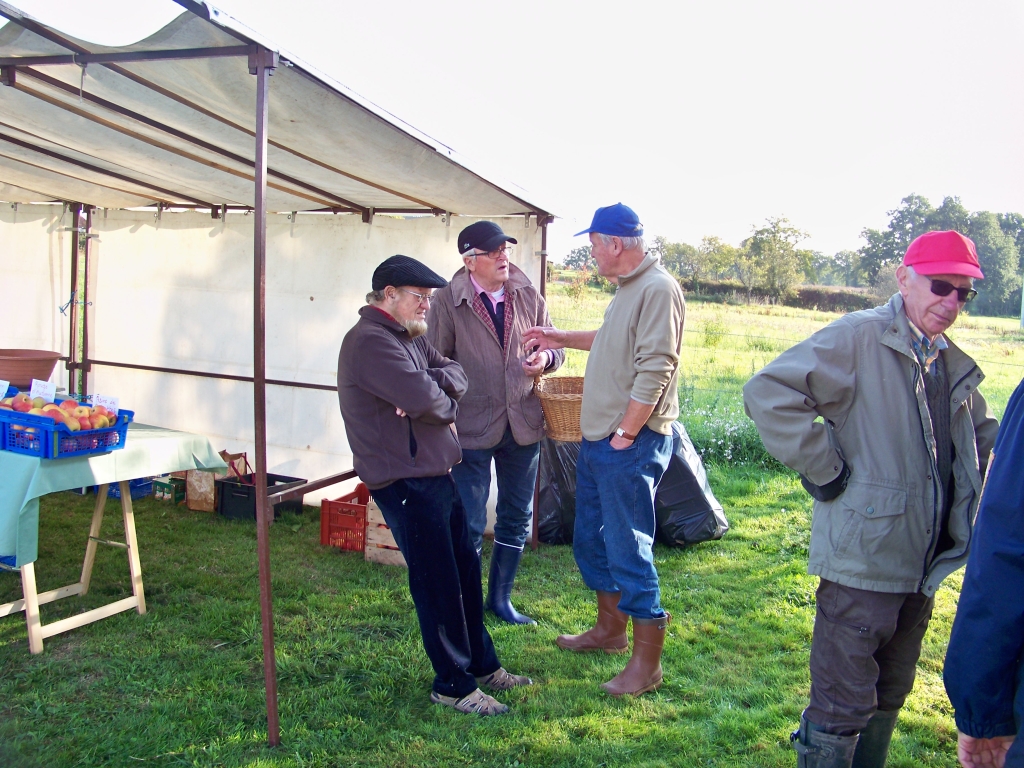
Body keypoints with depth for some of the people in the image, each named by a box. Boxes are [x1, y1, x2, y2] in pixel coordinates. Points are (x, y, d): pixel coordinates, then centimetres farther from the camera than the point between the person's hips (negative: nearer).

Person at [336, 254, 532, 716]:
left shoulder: (409, 337, 16)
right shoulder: (371, 341, -18)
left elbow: (455, 375, 8)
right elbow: (424, 400, -28)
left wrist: (434, 384, -15)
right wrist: (447, 404, -5)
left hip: (434, 472, 10)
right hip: (404, 482, -10)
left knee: (466, 570, 17)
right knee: (439, 583, -1)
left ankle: (482, 665, 32)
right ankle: (454, 686, 14)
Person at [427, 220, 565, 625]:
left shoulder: (528, 297, 5)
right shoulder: (448, 301, -7)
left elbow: (554, 347, 13)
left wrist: (546, 358, -10)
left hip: (523, 424, 5)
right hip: (472, 426, -5)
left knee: (516, 519, 16)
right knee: (469, 524, 1)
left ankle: (500, 598, 34)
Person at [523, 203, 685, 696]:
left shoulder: (658, 289, -18)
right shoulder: (626, 289, 14)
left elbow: (655, 369, -23)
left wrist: (625, 434, -21)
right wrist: (564, 339, 30)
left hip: (631, 445, -10)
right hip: (599, 438, 11)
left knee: (629, 549, -3)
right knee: (592, 539, 20)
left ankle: (646, 664, 10)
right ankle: (609, 631, 38)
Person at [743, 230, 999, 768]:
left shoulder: (953, 365, 11)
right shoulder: (860, 337, -13)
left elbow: (984, 432, 30)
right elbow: (767, 392, -24)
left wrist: (967, 493, 15)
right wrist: (823, 468, -21)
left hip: (922, 565, 8)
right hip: (864, 561, -8)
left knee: (888, 699, 21)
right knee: (842, 707, 0)